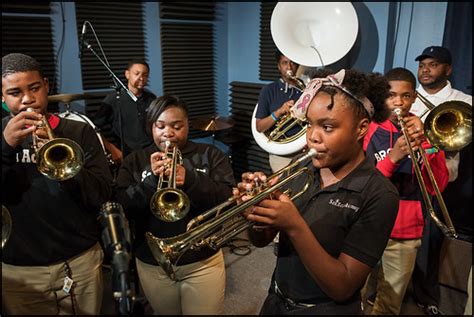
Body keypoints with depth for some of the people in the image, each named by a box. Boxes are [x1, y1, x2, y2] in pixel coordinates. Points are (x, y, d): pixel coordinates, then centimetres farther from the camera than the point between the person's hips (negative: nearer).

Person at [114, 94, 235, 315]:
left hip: (202, 262, -1)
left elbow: (230, 199, -13)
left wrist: (190, 179, -28)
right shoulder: (134, 162, 2)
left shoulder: (210, 155, -2)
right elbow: (121, 209, -8)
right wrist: (150, 179, -24)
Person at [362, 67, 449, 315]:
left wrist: (425, 143, -18)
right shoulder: (370, 131, -5)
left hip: (406, 231, 2)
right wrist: (392, 158, -23)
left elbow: (437, 187, -5)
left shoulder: (425, 132, 2)